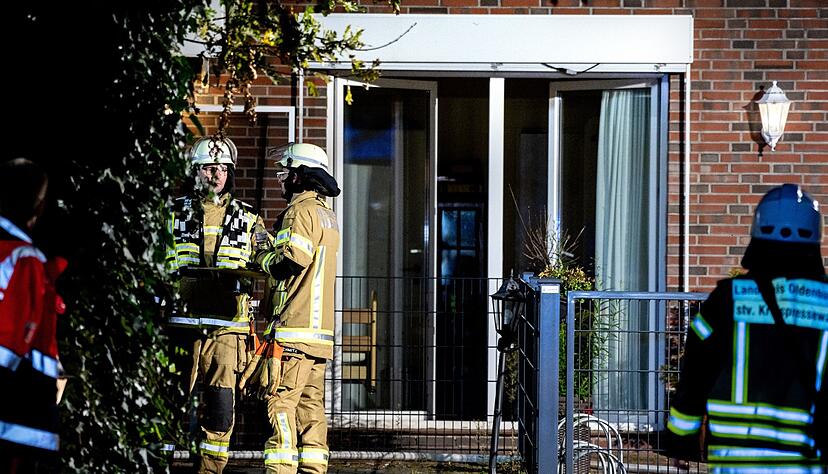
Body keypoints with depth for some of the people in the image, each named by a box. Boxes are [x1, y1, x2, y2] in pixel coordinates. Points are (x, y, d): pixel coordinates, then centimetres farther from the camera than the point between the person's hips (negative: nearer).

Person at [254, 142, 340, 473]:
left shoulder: (301, 210, -9)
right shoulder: (327, 214, 21)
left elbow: (292, 259, -20)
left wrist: (262, 259, -3)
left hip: (295, 327, -9)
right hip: (320, 329, 9)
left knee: (281, 401, -9)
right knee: (311, 404, 8)